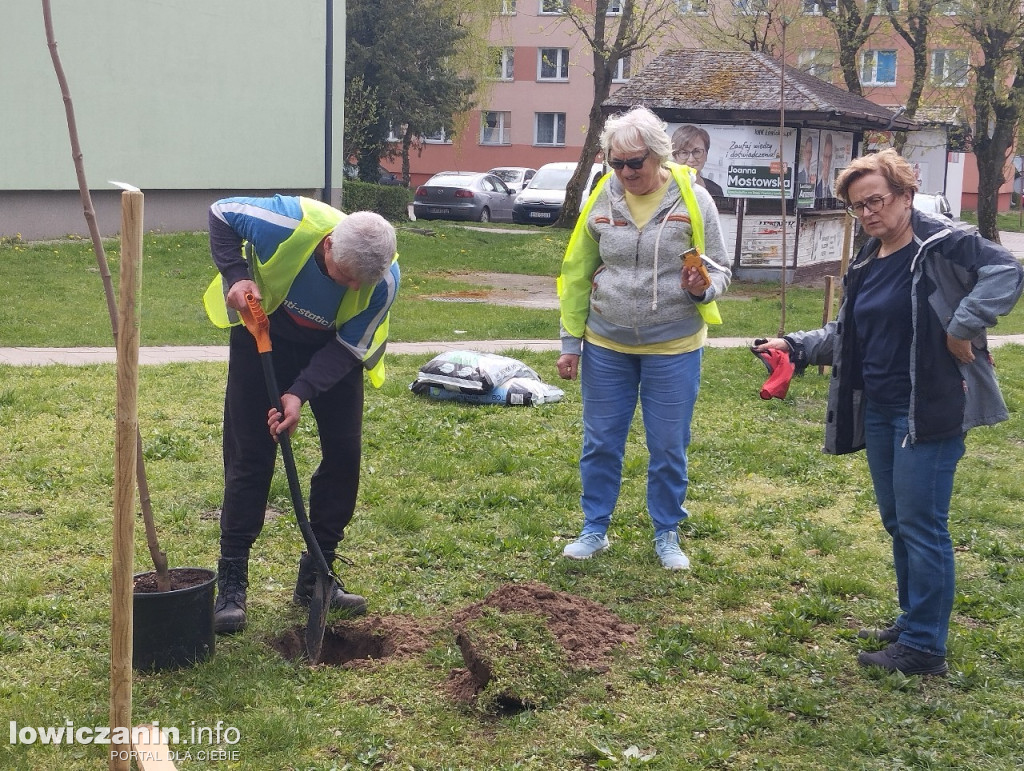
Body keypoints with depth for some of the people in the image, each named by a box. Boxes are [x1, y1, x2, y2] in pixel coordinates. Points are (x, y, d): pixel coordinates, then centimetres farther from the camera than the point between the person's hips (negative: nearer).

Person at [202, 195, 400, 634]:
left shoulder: (384, 279, -30)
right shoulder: (289, 223, -36)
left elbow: (349, 348, -20)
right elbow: (220, 213, -17)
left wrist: (300, 393, -32)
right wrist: (237, 276, -30)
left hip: (332, 348, 2)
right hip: (265, 332, -2)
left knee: (344, 453, -2)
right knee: (250, 457, -5)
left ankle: (316, 577, 11)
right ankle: (231, 583, 2)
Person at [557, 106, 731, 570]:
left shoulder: (694, 200, -9)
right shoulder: (600, 202, -4)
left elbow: (720, 270, 0)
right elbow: (577, 276, 4)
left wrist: (702, 289, -24)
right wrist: (570, 343, 4)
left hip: (673, 348, -1)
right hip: (606, 345, 2)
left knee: (669, 447, 8)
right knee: (600, 442, 10)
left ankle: (667, 536, 26)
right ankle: (594, 530, 26)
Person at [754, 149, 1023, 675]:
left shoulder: (943, 245, -12)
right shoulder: (867, 263, 13)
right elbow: (846, 335, 19)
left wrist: (962, 329, -28)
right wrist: (795, 345, 8)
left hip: (929, 411, -8)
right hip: (878, 411, 9)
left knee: (921, 525, -3)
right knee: (897, 522, 16)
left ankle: (924, 647, 6)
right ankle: (911, 622, 31)